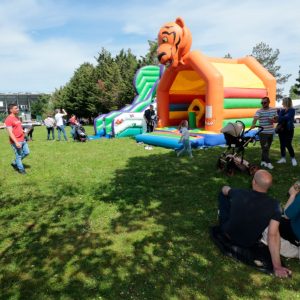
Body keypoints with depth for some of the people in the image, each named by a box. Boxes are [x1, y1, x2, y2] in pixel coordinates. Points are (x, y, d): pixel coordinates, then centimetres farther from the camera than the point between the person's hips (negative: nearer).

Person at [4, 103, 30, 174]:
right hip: (16, 141, -9)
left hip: (22, 140, 9)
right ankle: (21, 169, 18)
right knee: (19, 155, 3)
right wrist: (16, 142, -25)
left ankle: (14, 163, 31)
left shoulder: (17, 117, 12)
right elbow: (10, 132, -21)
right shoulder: (9, 119, -16)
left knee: (26, 152, 14)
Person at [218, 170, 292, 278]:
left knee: (223, 193, 13)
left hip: (228, 234, 0)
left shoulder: (239, 193, -23)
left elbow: (224, 189, 0)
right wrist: (277, 267, -22)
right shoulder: (274, 205, -24)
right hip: (250, 244, 1)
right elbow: (273, 235, -28)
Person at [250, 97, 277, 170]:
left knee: (267, 148, 13)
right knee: (264, 148, -7)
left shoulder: (274, 110, 6)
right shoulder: (259, 111, -10)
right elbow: (255, 118, -27)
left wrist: (273, 120, -8)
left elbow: (276, 119, 16)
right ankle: (268, 162, -1)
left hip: (270, 132, 5)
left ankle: (263, 161, 25)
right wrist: (253, 125, -47)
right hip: (262, 132, -5)